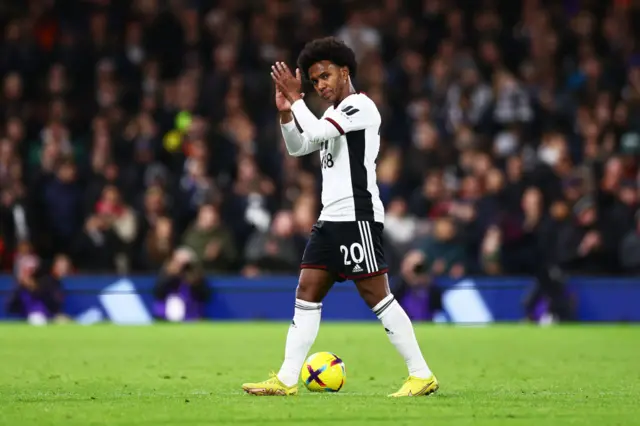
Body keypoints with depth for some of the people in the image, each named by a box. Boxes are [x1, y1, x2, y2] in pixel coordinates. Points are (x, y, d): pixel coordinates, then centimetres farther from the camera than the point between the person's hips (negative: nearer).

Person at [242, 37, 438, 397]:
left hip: (357, 216, -9)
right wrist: (286, 111, 7)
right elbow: (298, 147, 23)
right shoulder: (335, 115, 21)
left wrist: (296, 98, -7)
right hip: (331, 219, 9)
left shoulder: (361, 106, -8)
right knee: (307, 293, 5)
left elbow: (317, 131, -19)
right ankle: (287, 380, 5)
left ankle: (422, 375, -7)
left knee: (376, 295, -10)